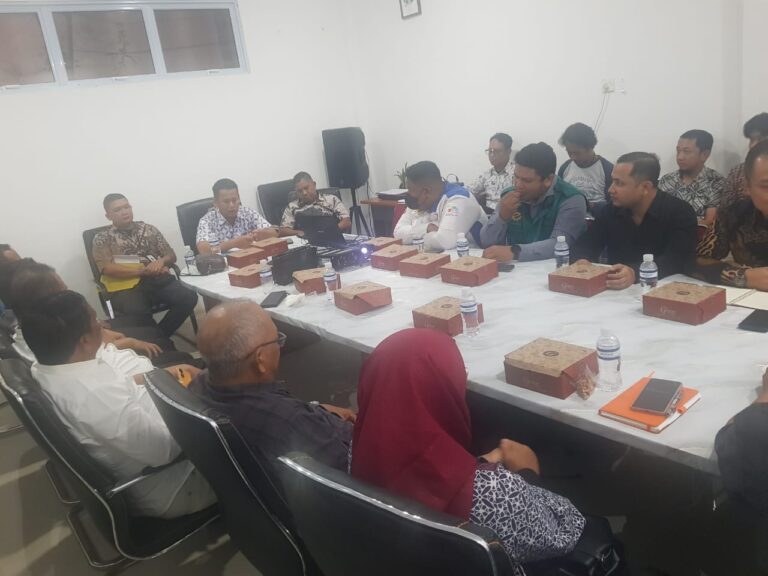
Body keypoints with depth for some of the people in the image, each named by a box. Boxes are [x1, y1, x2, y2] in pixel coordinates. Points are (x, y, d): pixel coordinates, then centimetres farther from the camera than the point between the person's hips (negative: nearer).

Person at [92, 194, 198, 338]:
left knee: (189, 298, -25)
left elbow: (171, 255, 19)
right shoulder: (102, 239, 11)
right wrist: (143, 270, -12)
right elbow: (107, 268, -5)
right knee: (138, 312, -37)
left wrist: (161, 262, -6)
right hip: (126, 286, -4)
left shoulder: (149, 229, 21)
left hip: (158, 279, 4)